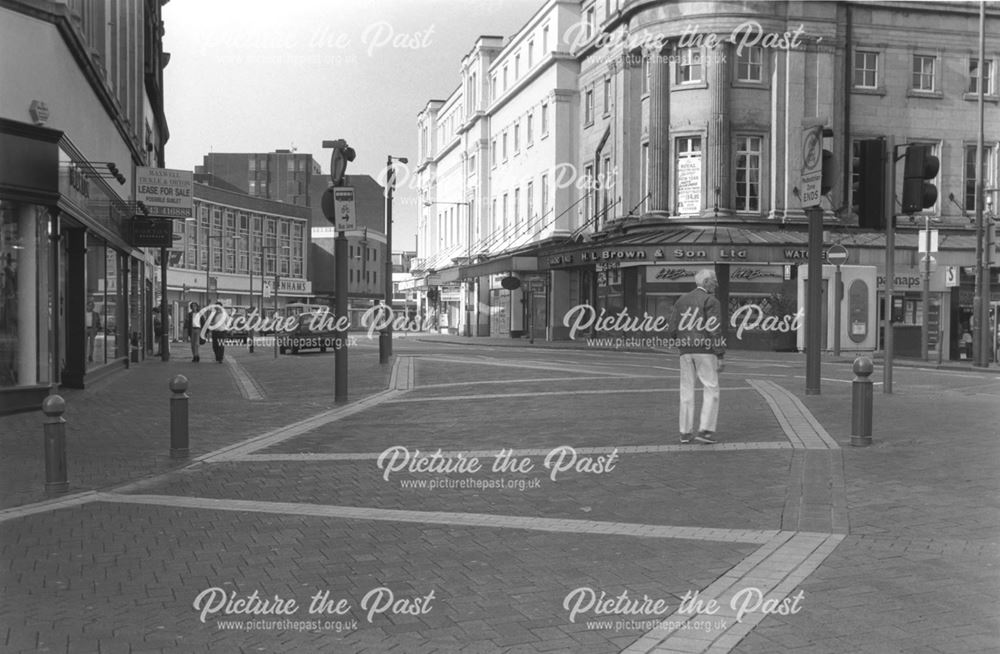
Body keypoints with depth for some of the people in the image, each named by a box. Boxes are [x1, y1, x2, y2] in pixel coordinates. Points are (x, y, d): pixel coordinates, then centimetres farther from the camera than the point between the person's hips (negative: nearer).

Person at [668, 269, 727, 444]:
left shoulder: (681, 300, 13)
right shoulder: (711, 301, -3)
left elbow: (673, 331, 8)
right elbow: (715, 331, -11)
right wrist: (720, 356, -10)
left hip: (685, 351, 5)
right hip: (706, 350, -5)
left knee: (687, 391, 8)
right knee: (711, 390, 1)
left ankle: (685, 432, 8)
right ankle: (705, 430, -7)